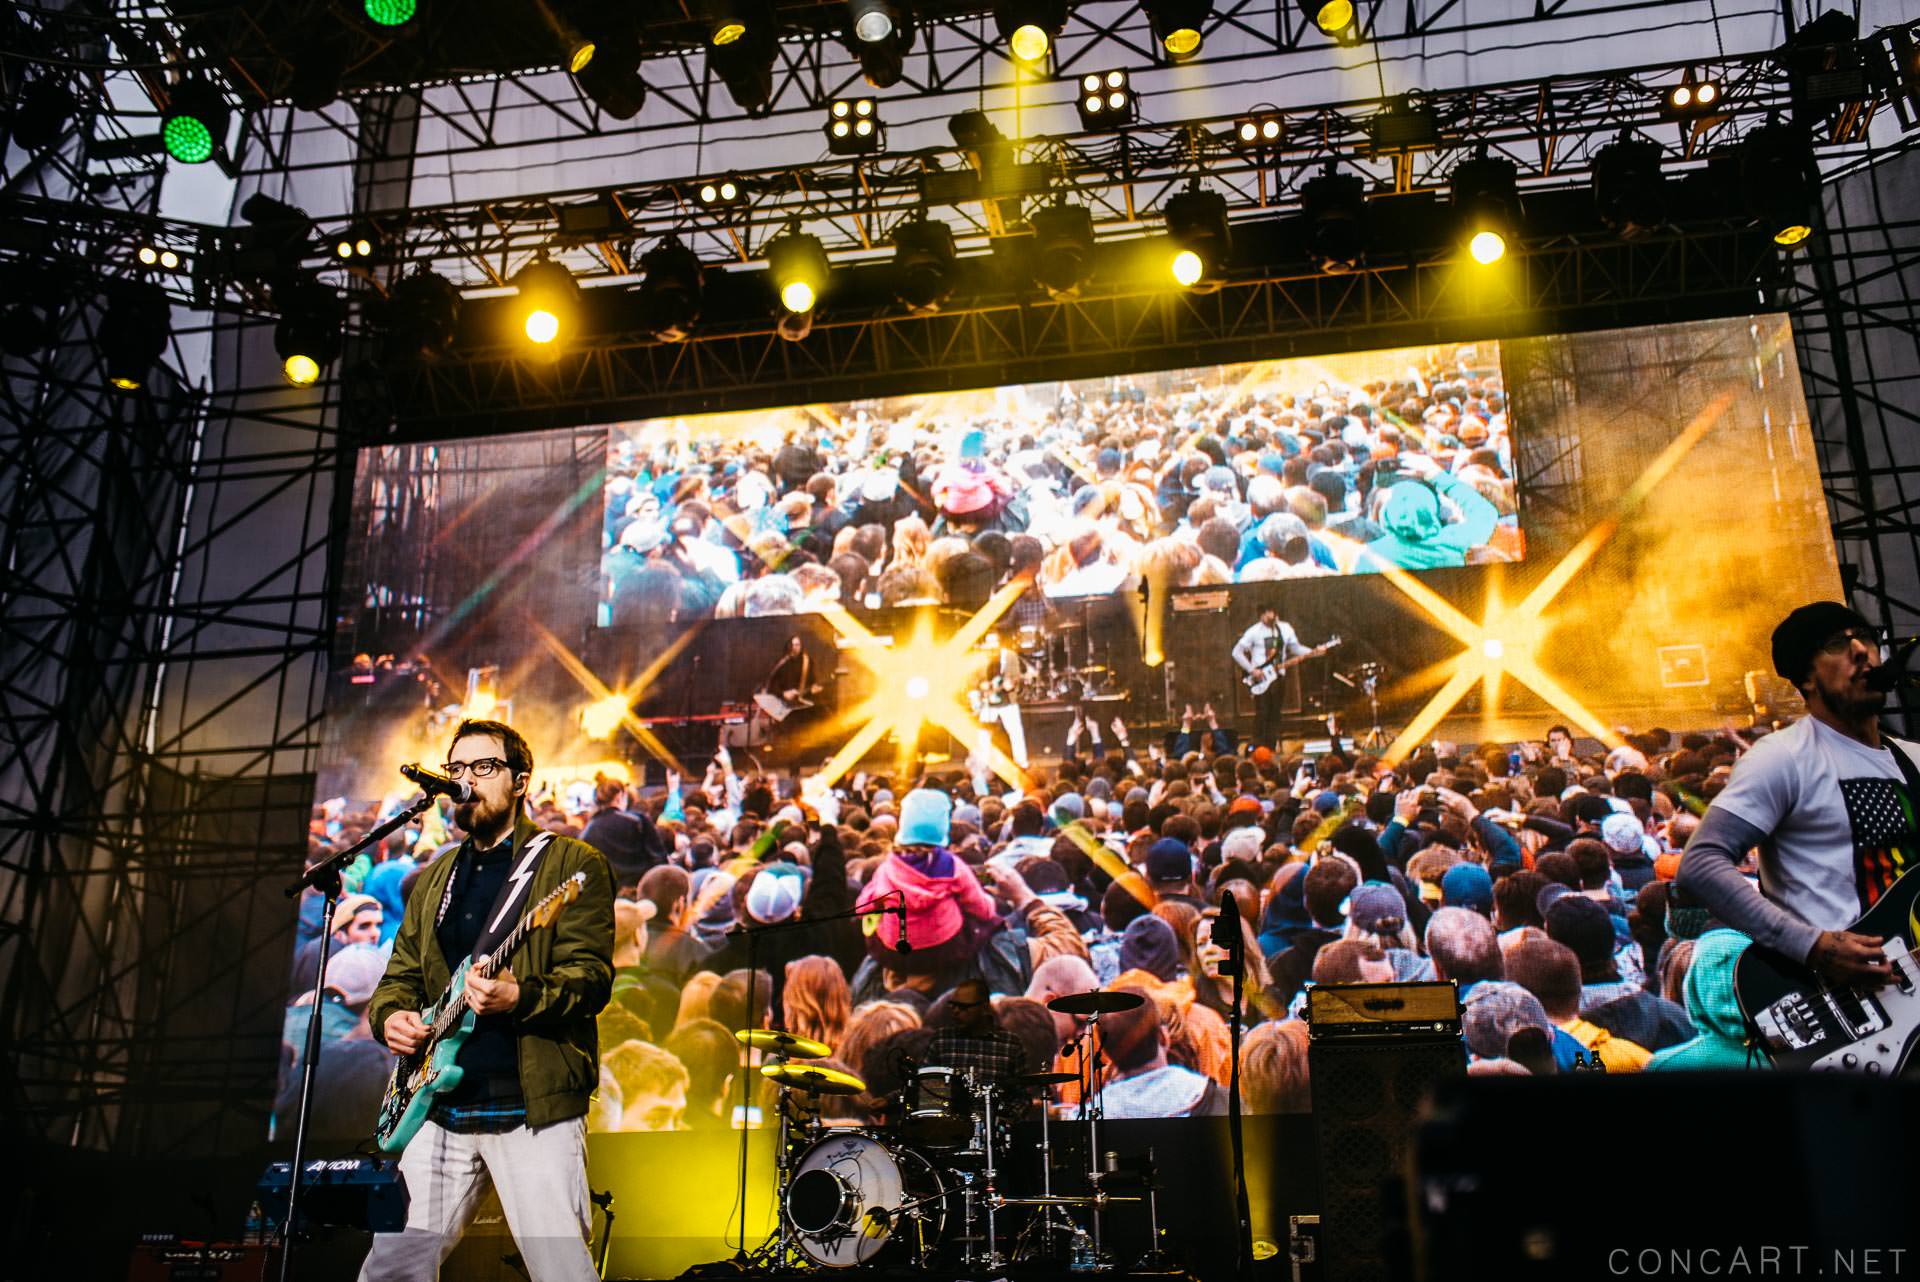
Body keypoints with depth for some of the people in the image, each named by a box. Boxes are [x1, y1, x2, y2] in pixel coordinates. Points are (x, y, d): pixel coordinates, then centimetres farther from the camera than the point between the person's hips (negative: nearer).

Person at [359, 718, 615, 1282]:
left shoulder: (572, 864, 0)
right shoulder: (432, 881, 20)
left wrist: (520, 998, -27)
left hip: (532, 1108, -6)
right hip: (438, 1107, 6)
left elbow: (592, 975, -9)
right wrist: (390, 1014, 0)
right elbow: (400, 975, 23)